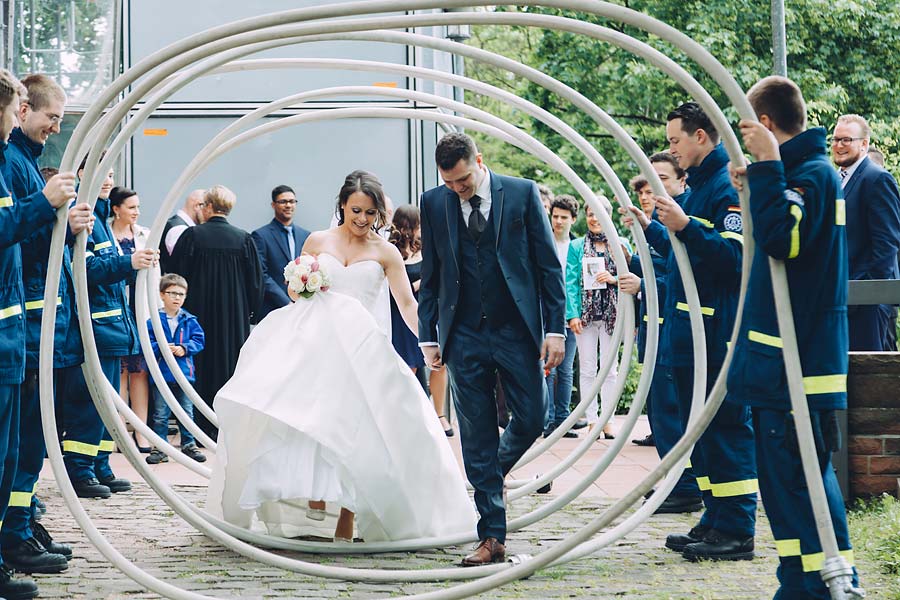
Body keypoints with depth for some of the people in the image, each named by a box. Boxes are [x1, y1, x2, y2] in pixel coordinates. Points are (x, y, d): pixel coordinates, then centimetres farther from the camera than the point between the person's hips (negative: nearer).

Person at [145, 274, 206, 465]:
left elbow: (199, 340, 2)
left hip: (184, 373, 2)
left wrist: (185, 348, -14)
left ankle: (188, 445, 22)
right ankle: (160, 448, 9)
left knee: (187, 413, 11)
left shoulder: (189, 320, 3)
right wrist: (161, 348, -21)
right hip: (162, 375, -2)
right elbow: (147, 343, -6)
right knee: (160, 415, 3)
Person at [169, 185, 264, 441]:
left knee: (201, 368, 6)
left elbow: (177, 275, -4)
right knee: (231, 365, 9)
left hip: (199, 313, -1)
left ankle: (201, 429, 5)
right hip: (235, 315, 1)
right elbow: (256, 281, 1)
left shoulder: (192, 235, -8)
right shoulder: (244, 239, -2)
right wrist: (251, 313, 11)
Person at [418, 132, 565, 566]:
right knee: (477, 438, 1)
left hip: (516, 330, -1)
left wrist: (555, 329, -5)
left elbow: (548, 264, 0)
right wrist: (428, 336, 5)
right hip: (464, 337, 1)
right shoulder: (434, 203, 5)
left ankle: (494, 470, 33)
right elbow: (430, 275, 10)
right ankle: (492, 537, 5)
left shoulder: (522, 192, -1)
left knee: (531, 420, -1)